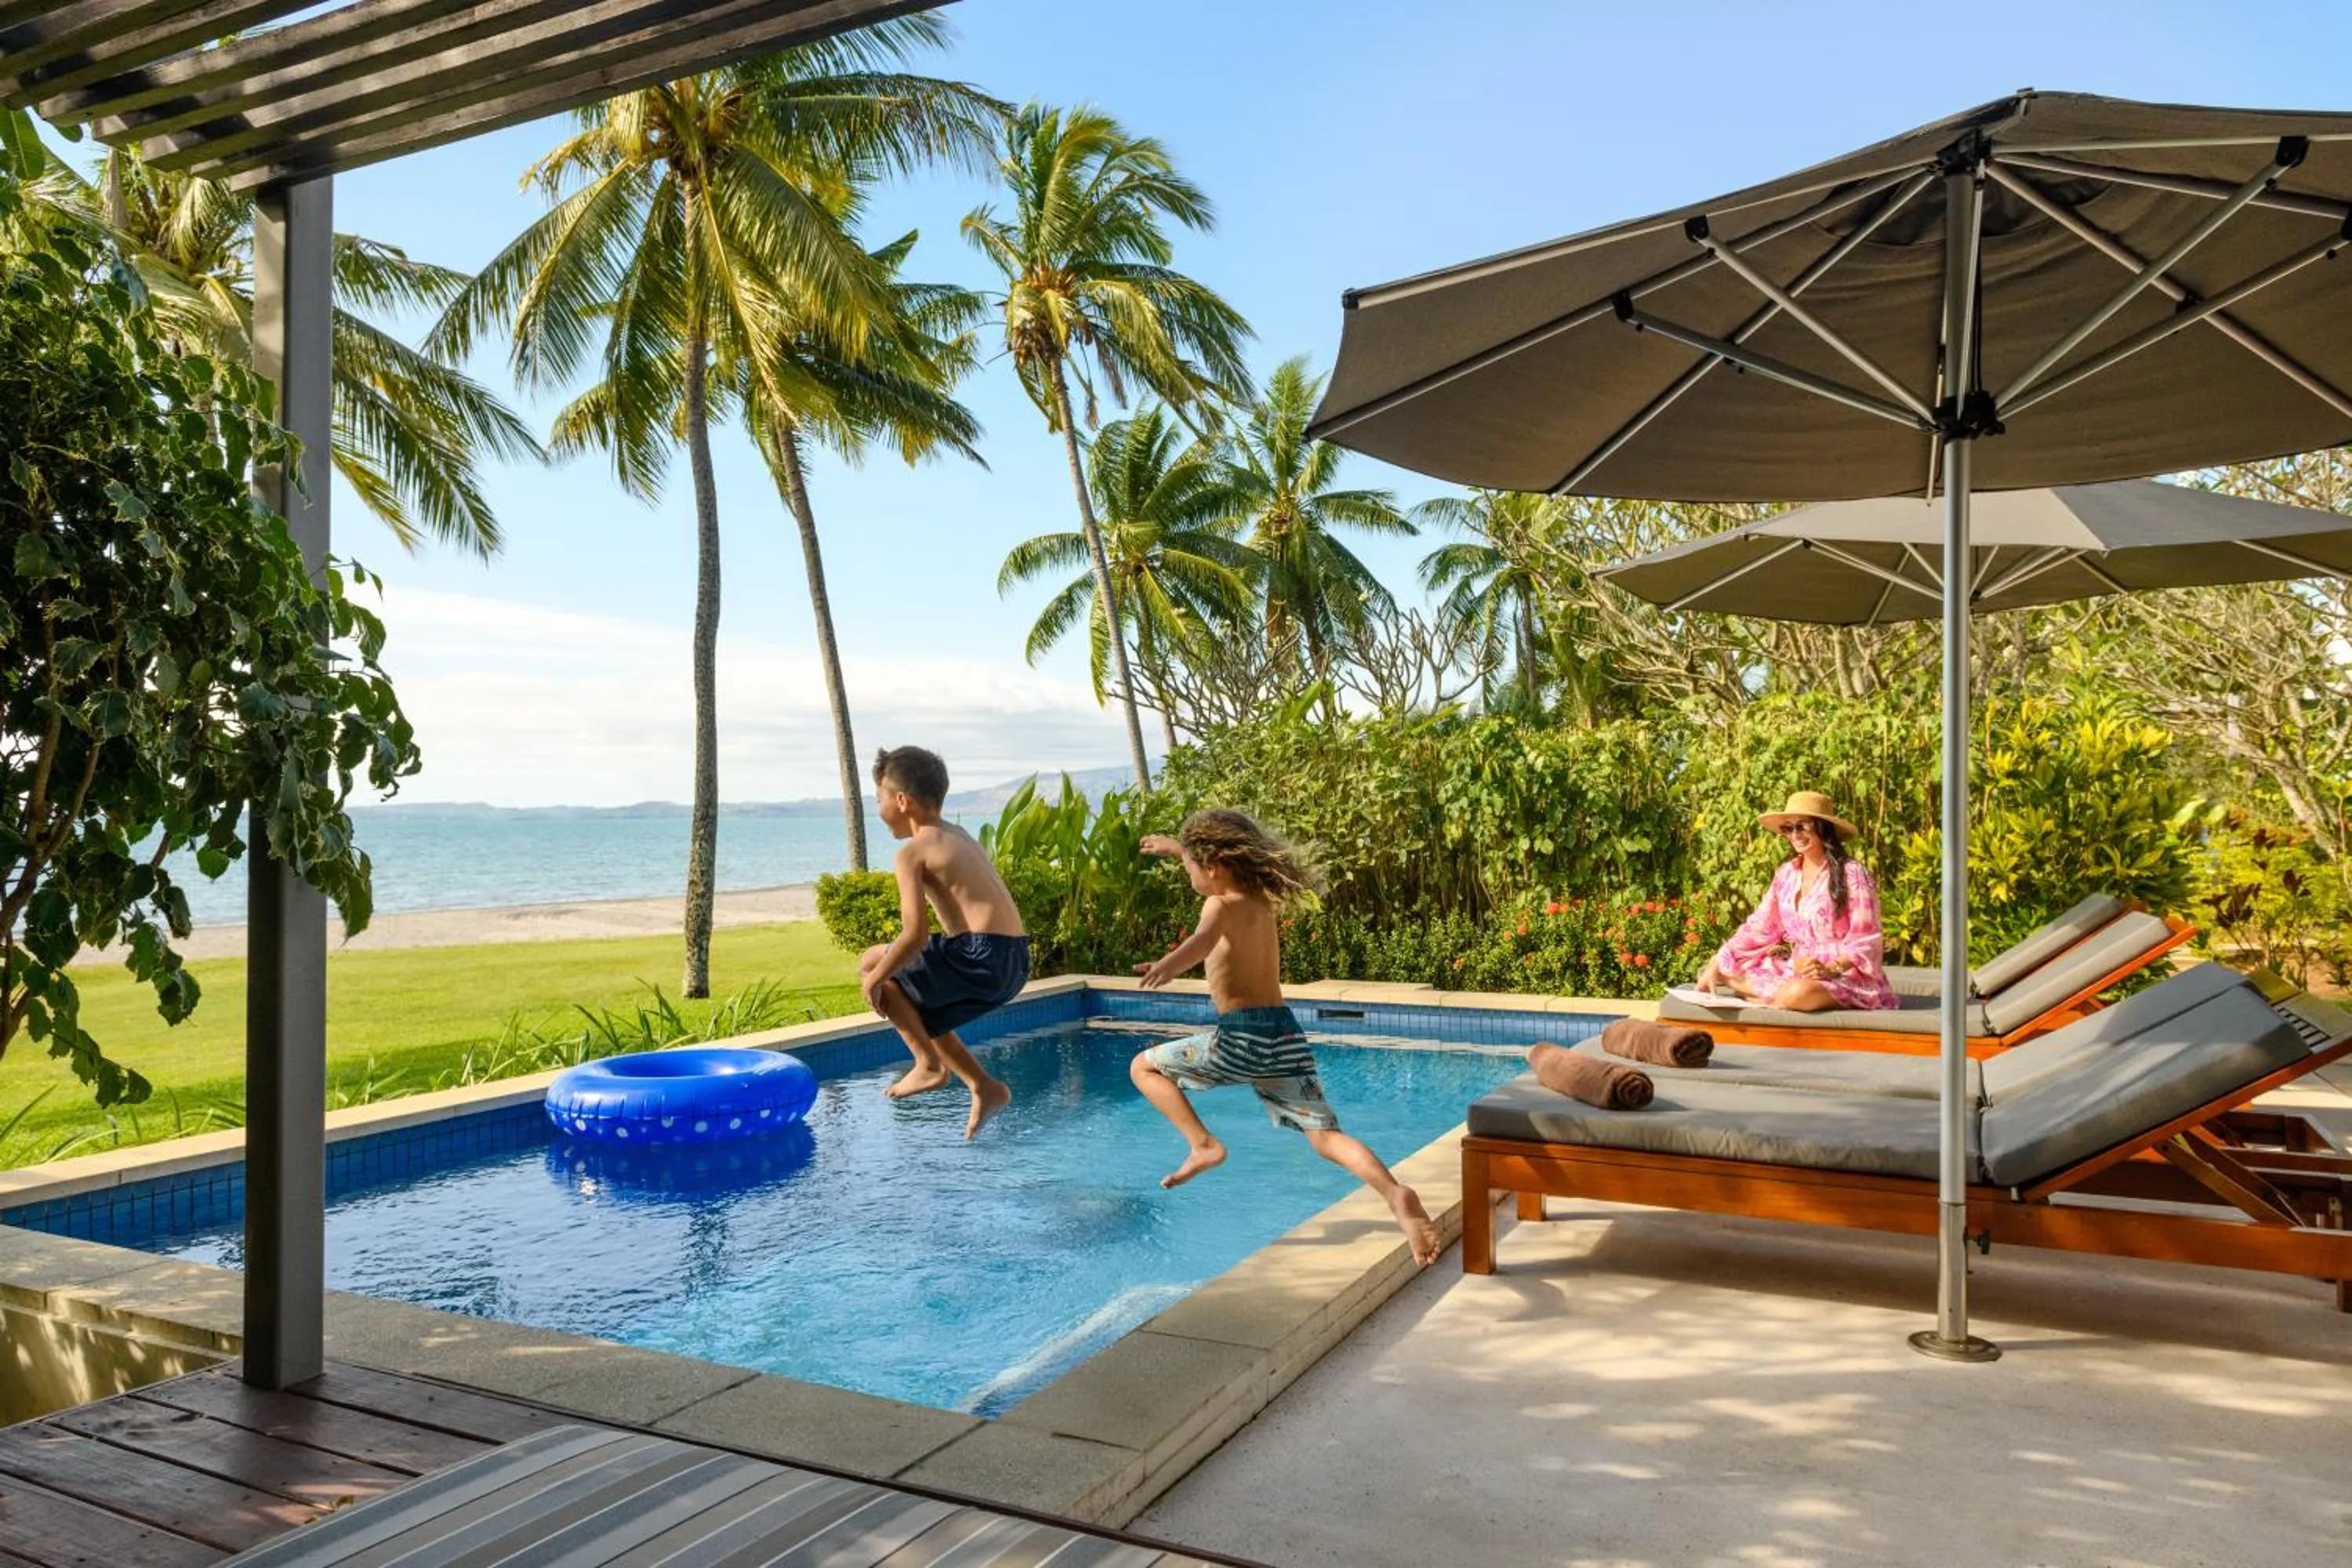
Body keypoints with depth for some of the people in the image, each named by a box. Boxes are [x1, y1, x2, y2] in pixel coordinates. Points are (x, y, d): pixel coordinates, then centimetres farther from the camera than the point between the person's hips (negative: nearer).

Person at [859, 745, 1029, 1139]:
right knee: (914, 1011, 25)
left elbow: (915, 936, -15)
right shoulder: (957, 836, 20)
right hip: (1014, 962, 9)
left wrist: (874, 979, 1)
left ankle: (928, 1063, 6)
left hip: (980, 957, -8)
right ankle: (984, 1087, 18)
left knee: (871, 964, 8)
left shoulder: (913, 852, -6)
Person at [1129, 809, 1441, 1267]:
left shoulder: (1221, 906, -5)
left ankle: (1204, 1144, -2)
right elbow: (1221, 863, 40)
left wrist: (1169, 965, -52)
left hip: (1242, 1037, -7)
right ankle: (1395, 1193, -23)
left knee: (1145, 1066, 12)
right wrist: (1176, 846, 54)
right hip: (1286, 1034, 7)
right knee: (1325, 1135, 1)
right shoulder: (1264, 901, 17)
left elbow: (1204, 939, -31)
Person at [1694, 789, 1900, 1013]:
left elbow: (1865, 944, -13)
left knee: (1798, 993, -39)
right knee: (1717, 973, -8)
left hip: (1847, 976, -6)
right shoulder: (1787, 873, 7)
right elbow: (1757, 928, 6)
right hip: (1796, 970, 6)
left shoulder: (1851, 875, -11)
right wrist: (1715, 966, -5)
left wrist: (1830, 969, -30)